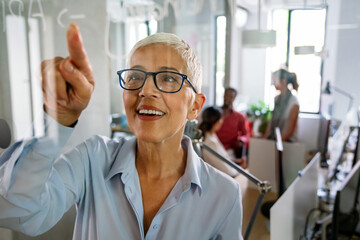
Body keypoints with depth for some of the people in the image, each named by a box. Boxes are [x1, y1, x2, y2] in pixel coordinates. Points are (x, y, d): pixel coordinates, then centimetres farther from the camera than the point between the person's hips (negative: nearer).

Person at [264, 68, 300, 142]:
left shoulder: (293, 102, -11)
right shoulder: (277, 98, 8)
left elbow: (290, 130, -11)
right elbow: (271, 121, 9)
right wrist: (265, 138, 0)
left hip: (286, 141, -5)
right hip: (272, 138, 5)